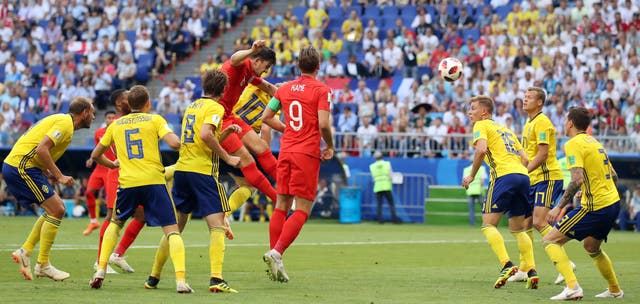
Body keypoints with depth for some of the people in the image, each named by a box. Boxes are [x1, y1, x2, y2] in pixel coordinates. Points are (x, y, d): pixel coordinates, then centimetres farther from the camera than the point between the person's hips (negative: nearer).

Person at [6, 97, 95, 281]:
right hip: (22, 167, -10)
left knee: (56, 209, 13)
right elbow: (41, 149, -23)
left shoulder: (62, 121, 19)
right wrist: (59, 176, -17)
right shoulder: (65, 124, -11)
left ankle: (25, 251, 11)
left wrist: (50, 174, 8)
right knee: (56, 210, -8)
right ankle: (43, 265, -5)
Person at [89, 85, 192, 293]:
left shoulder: (116, 124, 16)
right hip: (154, 181, -3)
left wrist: (112, 165, 42)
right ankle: (181, 280, -19)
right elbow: (174, 143, -11)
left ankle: (101, 270, 16)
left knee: (115, 223, 28)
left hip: (127, 182, 3)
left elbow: (95, 155, 24)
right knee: (172, 230, -1)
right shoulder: (155, 120, 6)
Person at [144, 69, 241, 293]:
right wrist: (227, 158, -14)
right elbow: (206, 135, -22)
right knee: (218, 226, -7)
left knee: (174, 228, 16)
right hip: (203, 172, -7)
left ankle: (153, 277, 18)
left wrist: (225, 133, 18)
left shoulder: (192, 106, 20)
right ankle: (216, 279, -22)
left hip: (181, 170, 7)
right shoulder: (215, 108, -4)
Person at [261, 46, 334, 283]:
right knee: (303, 209, -4)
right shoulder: (321, 90, -6)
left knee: (281, 206, 9)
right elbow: (323, 124, -15)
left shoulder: (285, 89, 10)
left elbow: (266, 117, 12)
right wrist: (330, 146, 1)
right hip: (308, 153, -5)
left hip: (286, 151, 5)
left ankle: (275, 259, 7)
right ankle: (276, 252, -19)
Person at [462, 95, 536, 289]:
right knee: (518, 228, 15)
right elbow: (524, 158, 23)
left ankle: (507, 265, -21)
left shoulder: (482, 125, 7)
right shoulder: (505, 129, 29)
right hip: (523, 175, 7)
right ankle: (531, 271, 0)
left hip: (504, 176, -7)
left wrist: (472, 175, -4)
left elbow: (481, 149, -12)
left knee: (488, 224, -4)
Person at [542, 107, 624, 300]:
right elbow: (614, 176, 20)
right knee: (591, 247, 32)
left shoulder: (574, 144, -11)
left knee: (550, 241, -5)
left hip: (595, 208, -9)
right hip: (613, 203, 9)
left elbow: (577, 180, -23)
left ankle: (572, 287, -19)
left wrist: (559, 207, -20)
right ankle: (615, 290, 40)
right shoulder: (595, 142, 16)